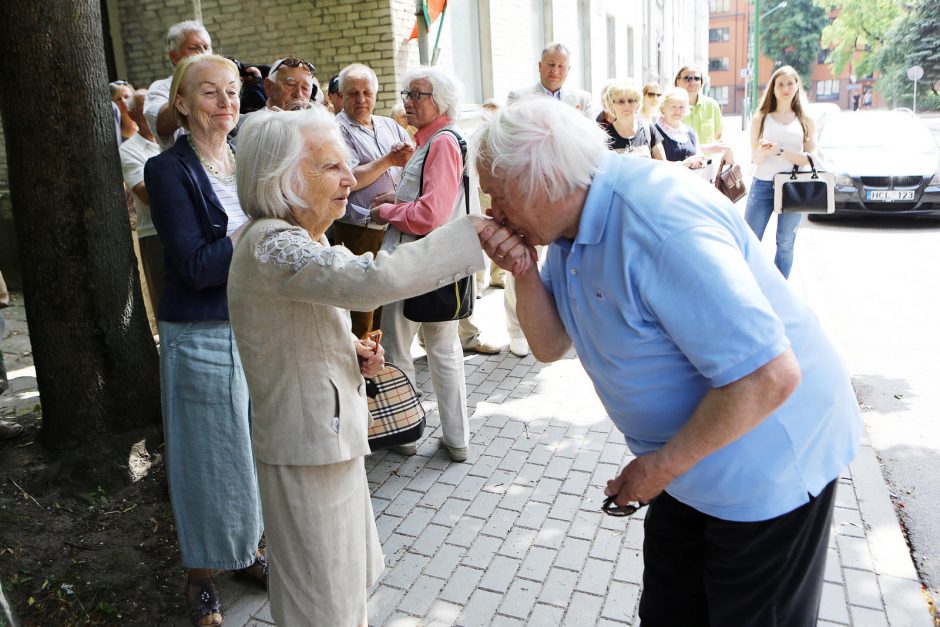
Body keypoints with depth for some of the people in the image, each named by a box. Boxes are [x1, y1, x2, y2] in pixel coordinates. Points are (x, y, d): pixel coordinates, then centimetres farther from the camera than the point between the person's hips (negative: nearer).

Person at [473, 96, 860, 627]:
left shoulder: (659, 223, -33)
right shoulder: (568, 225, -3)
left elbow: (770, 377, -34)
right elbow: (550, 346, 1)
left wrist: (660, 466, -22)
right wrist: (524, 272, -18)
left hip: (770, 461, -8)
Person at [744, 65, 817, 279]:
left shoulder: (806, 120, 8)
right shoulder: (760, 118, 7)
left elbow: (810, 158, -1)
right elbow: (754, 157, 2)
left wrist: (780, 151, -15)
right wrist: (764, 151, -21)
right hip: (762, 184, -1)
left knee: (785, 244, 5)